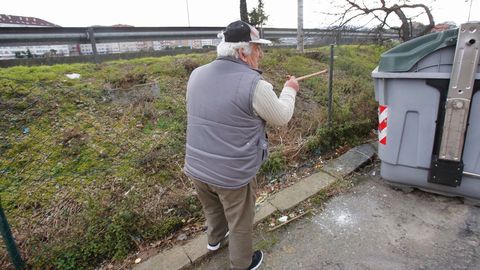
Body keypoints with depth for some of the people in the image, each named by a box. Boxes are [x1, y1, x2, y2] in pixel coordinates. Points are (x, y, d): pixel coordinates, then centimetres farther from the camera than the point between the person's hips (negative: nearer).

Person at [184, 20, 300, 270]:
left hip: (195, 168, 6)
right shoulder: (255, 84, -22)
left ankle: (215, 239, 59)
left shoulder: (197, 74, -3)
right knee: (240, 224, 20)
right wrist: (289, 90, 12)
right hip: (233, 175, -6)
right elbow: (282, 118, -7)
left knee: (212, 209, 32)